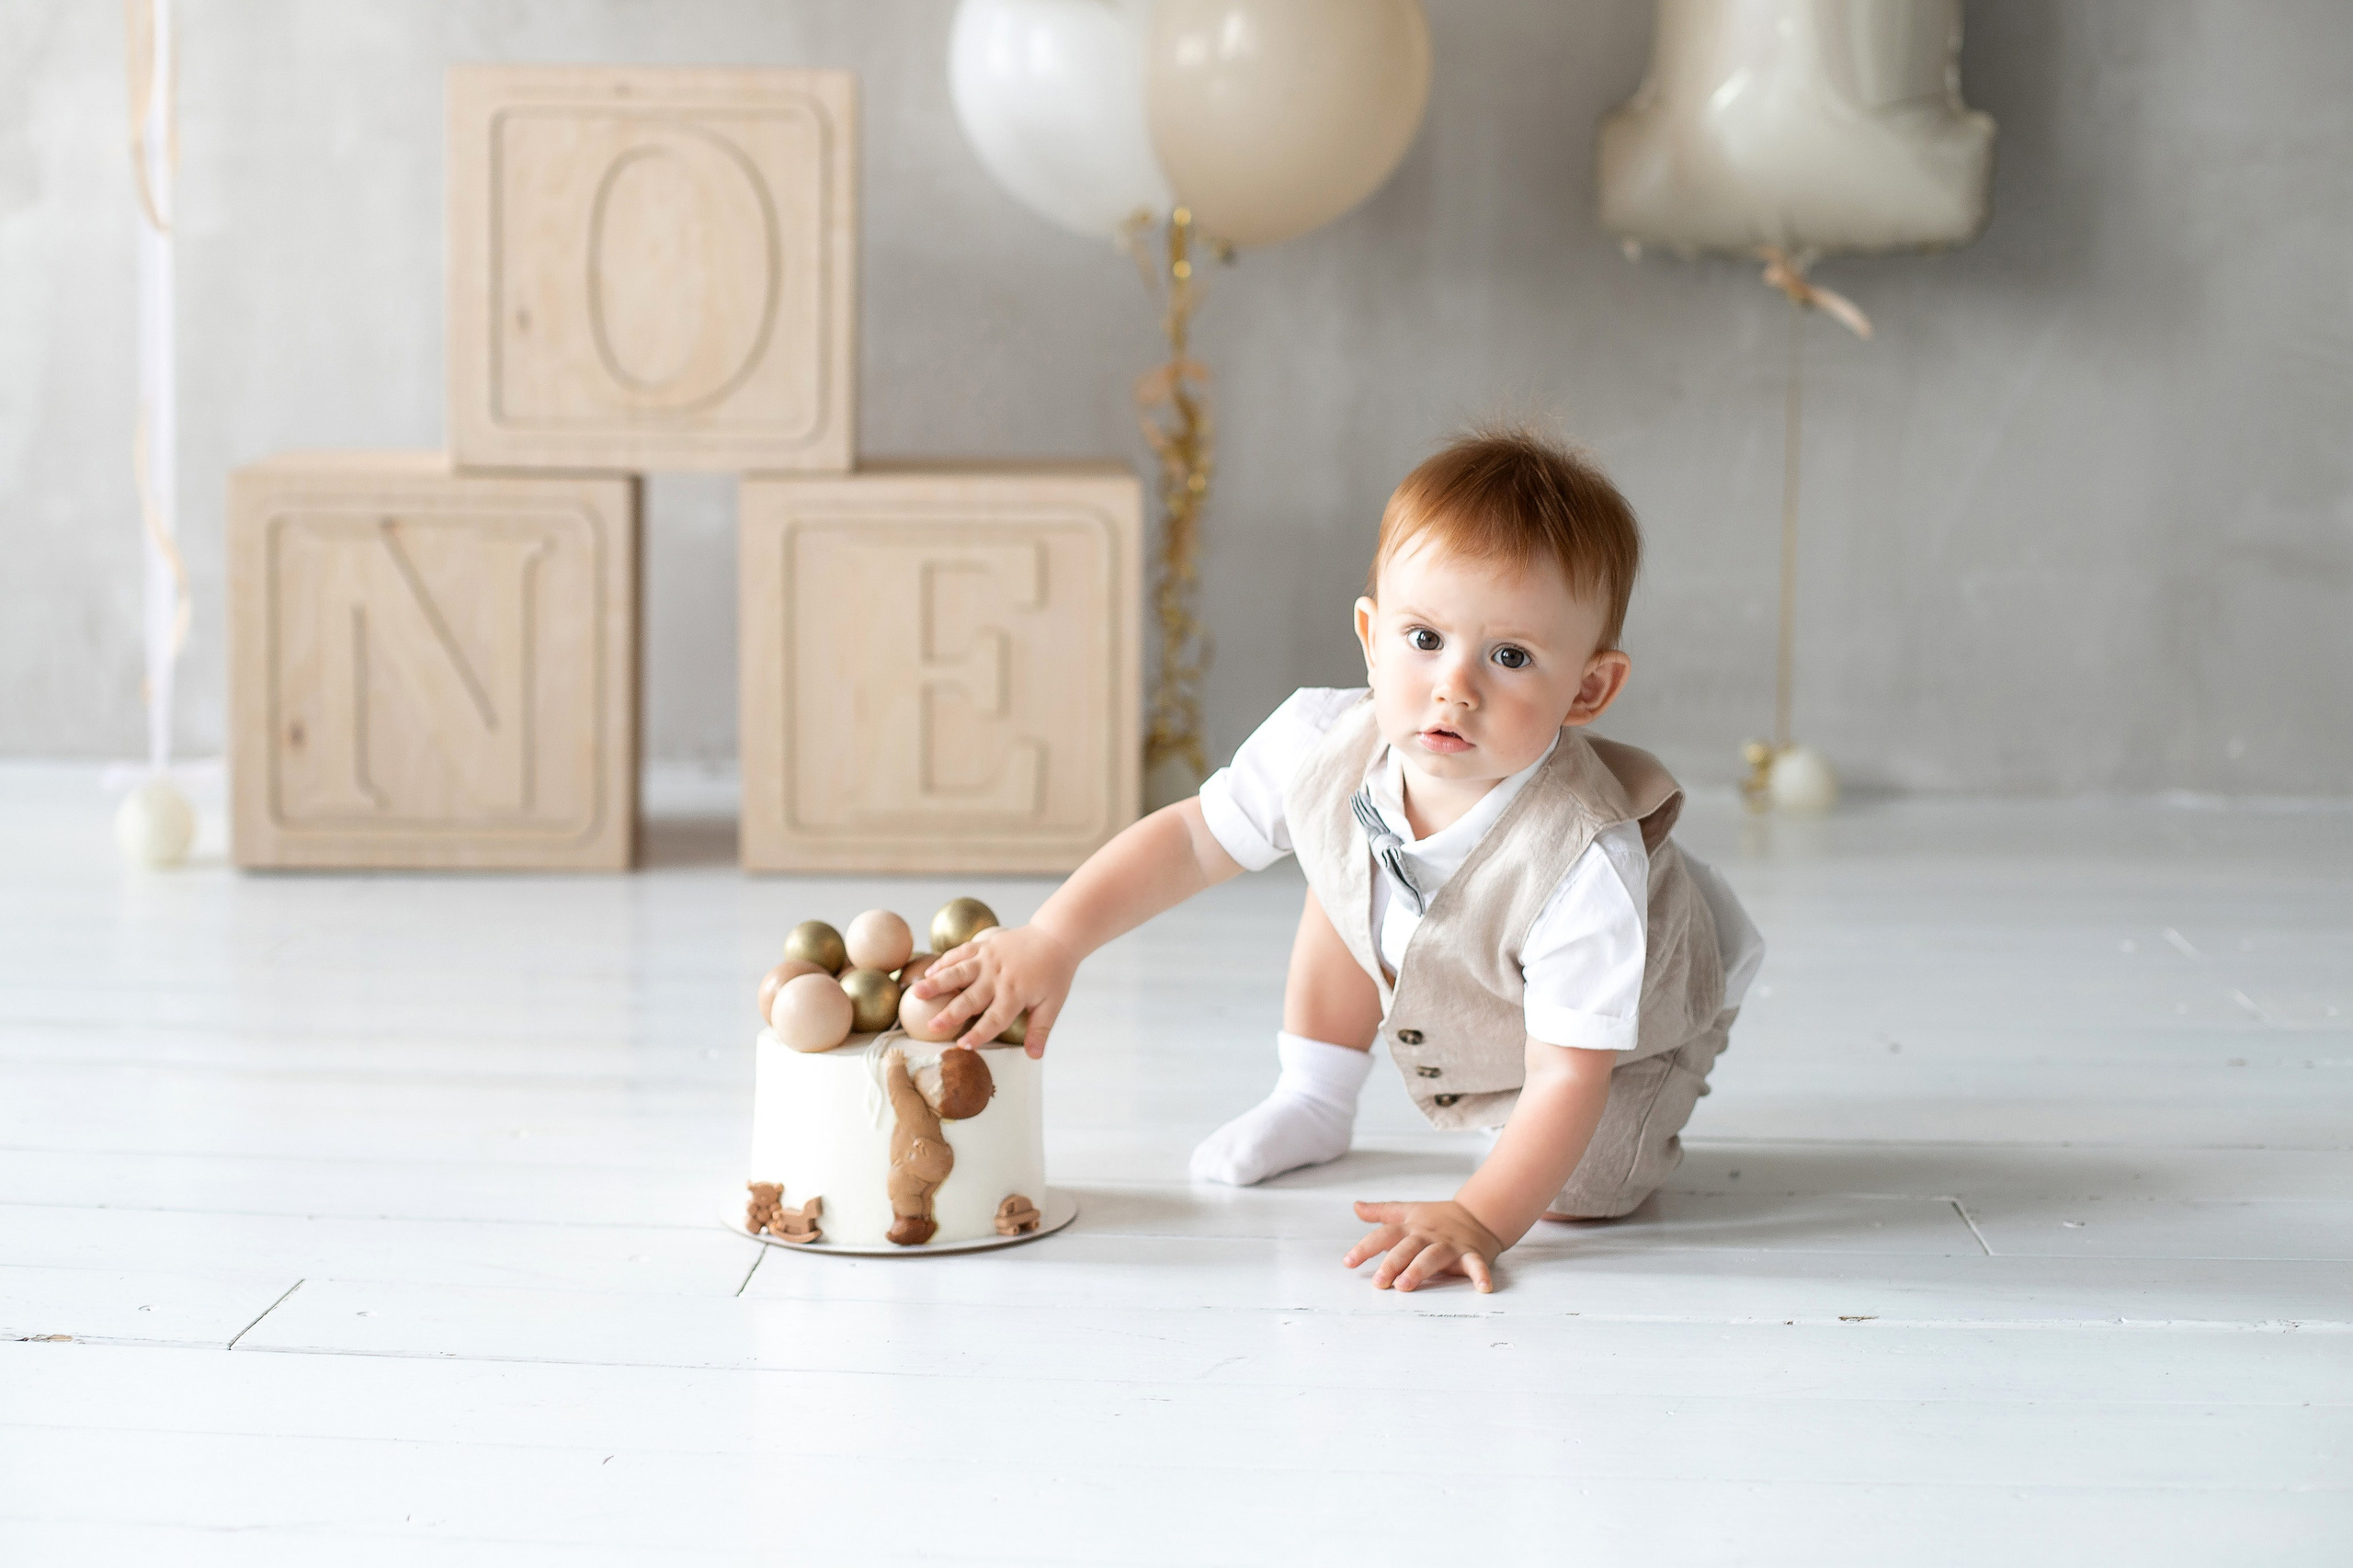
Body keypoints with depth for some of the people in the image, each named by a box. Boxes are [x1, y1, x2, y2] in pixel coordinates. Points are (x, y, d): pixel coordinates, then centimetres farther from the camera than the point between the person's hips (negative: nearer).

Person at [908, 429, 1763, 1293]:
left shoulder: (1585, 862, -45)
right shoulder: (1328, 746, -30)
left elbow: (1570, 1076, -40)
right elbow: (1190, 836, -16)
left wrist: (1479, 1220, -51)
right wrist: (1054, 938, -28)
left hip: (1632, 1018, -5)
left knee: (1580, 1188, -24)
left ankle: (1645, 1119, 11)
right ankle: (1313, 1102, 18)